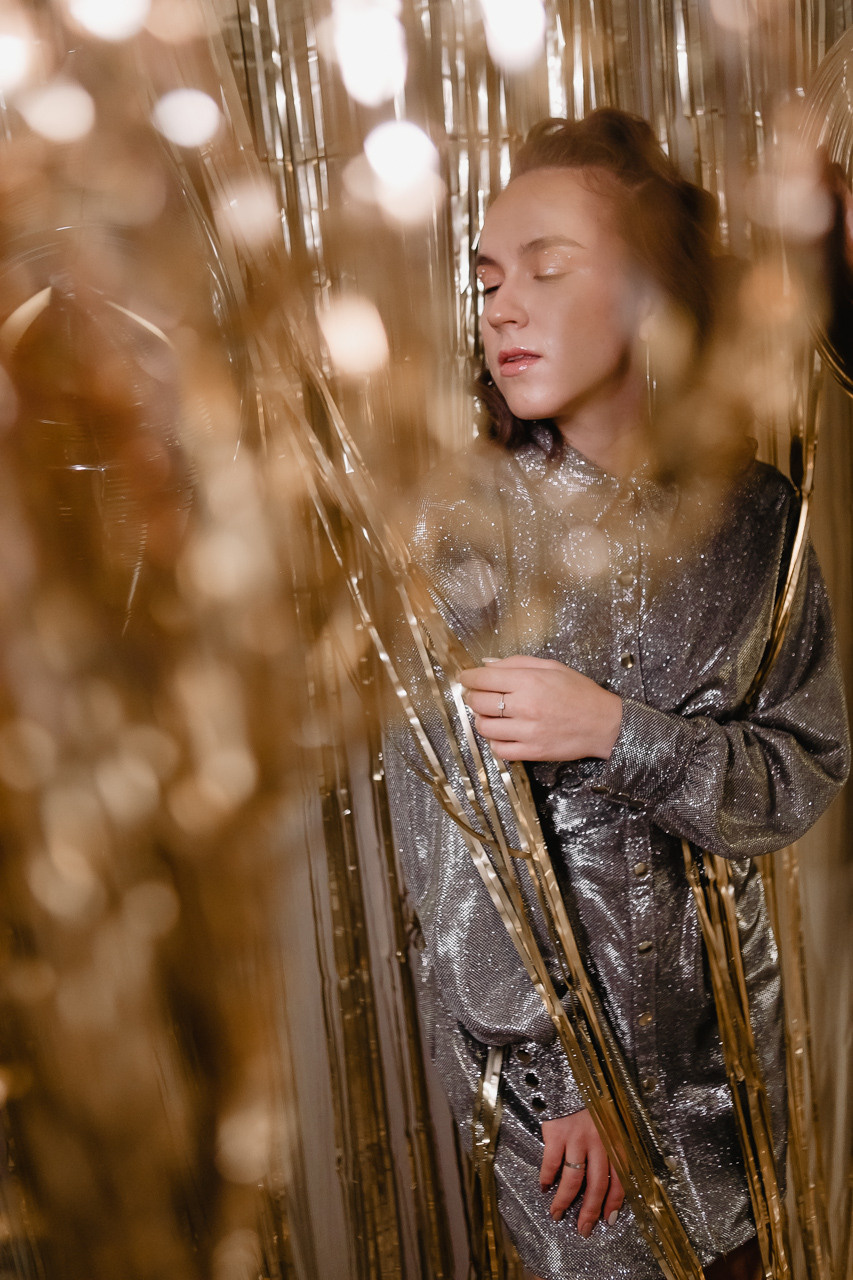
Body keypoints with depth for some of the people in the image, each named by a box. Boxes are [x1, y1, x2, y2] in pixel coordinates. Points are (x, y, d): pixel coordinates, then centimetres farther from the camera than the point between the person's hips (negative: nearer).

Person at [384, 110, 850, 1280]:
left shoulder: (755, 513, -6)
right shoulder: (463, 525, -15)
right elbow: (455, 831, -15)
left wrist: (618, 731, -24)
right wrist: (555, 1073, -14)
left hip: (727, 1010, 3)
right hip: (537, 1024, -3)